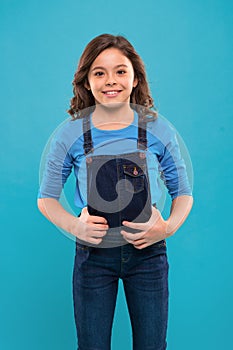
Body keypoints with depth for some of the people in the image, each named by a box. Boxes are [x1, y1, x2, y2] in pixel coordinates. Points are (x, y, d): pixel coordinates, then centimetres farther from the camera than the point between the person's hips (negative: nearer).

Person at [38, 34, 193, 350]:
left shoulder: (158, 130, -4)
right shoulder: (71, 134, -5)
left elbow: (183, 193, 5)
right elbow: (46, 198, 4)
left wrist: (168, 227, -13)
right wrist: (74, 226, -14)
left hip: (148, 253, 1)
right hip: (93, 256, 0)